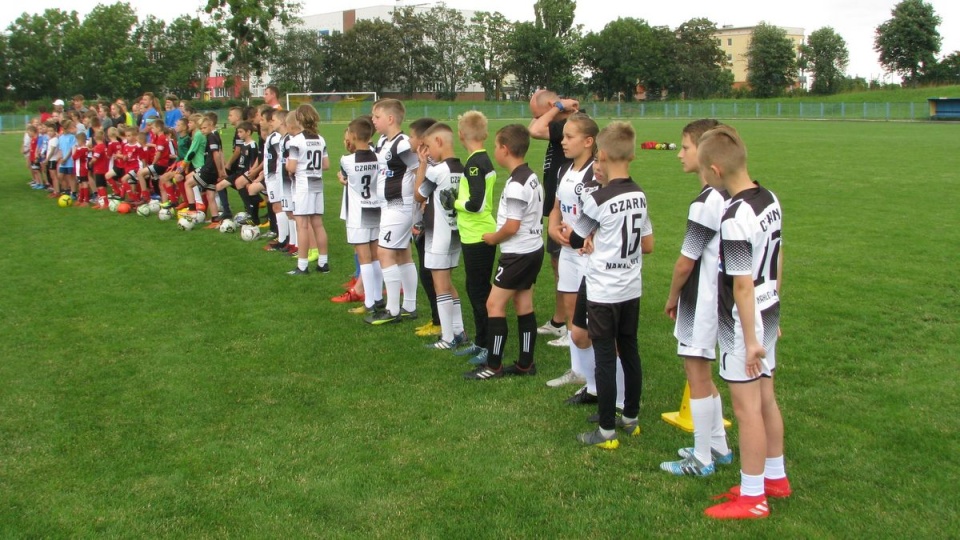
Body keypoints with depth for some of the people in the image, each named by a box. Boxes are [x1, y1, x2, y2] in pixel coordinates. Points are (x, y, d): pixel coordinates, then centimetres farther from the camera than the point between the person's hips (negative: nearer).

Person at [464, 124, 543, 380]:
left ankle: (493, 366, 2)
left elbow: (512, 226, -23)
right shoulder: (532, 177, 9)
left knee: (494, 304, -3)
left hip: (518, 253, -10)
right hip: (533, 249, 10)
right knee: (524, 306, 13)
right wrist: (500, 236, 15)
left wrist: (493, 238, -5)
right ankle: (525, 364, 18)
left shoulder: (515, 184, -21)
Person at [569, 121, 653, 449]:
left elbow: (574, 240, -7)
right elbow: (648, 245, 9)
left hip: (603, 293, -7)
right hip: (632, 290, 7)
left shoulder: (598, 199, -17)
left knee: (605, 359, 1)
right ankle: (631, 418, 30)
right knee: (629, 352, 16)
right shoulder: (639, 195, 3)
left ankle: (606, 432, 9)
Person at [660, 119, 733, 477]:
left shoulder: (704, 203, -22)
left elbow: (685, 262, -17)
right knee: (701, 374, 19)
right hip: (715, 297, 9)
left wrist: (672, 298, -1)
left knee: (697, 376, 1)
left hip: (699, 303, -9)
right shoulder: (724, 197, 7)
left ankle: (701, 460, 13)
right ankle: (719, 447, 31)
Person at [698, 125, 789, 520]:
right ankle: (775, 477, 36)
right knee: (766, 400, 20)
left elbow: (742, 284, -22)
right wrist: (772, 311, 20)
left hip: (743, 324, -9)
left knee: (747, 408, 3)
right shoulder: (770, 200, 3)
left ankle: (752, 497, 17)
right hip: (768, 314, 9)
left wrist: (749, 340, -17)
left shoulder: (735, 217, -25)